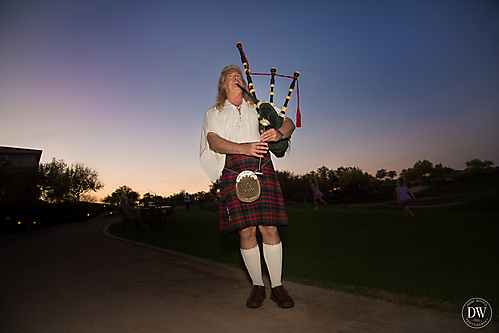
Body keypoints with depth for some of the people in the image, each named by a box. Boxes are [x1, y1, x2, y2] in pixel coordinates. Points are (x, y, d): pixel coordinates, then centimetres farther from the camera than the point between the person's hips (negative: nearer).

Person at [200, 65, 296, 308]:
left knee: (269, 227, -5)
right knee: (245, 231, -4)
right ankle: (257, 286, 14)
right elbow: (214, 142, 0)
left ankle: (277, 287, 11)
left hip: (261, 167, 1)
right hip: (234, 171, -1)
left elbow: (289, 123, 19)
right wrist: (244, 148, -17)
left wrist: (278, 133, -6)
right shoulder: (213, 113, 19)